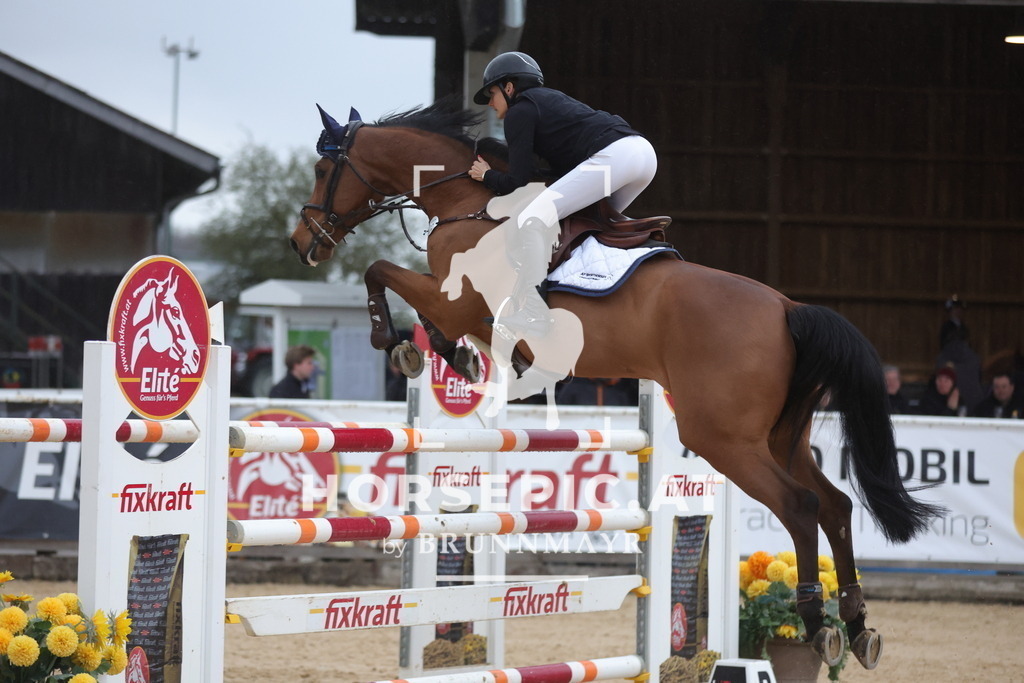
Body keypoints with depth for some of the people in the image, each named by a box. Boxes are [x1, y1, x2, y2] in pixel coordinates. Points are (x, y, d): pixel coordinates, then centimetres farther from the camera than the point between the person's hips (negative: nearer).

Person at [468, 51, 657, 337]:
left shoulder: (519, 112, 6)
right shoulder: (549, 99, 32)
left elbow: (517, 182, 2)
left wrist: (487, 175, 21)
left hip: (613, 155, -10)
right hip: (644, 151, 10)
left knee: (532, 219, -16)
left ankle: (531, 317, -23)